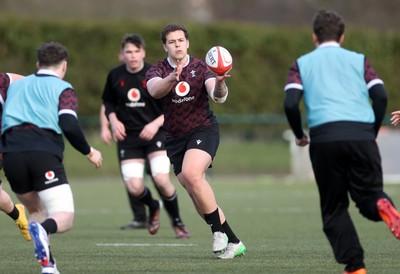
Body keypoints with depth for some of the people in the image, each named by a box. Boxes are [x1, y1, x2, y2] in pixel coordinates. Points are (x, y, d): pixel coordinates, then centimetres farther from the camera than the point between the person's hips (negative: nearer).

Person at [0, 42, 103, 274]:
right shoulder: (63, 89, 12)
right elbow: (70, 126, -4)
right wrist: (89, 152, 10)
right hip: (44, 154, -4)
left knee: (36, 210, 23)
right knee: (65, 218, -5)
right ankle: (43, 229, -40)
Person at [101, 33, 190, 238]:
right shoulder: (115, 76, 2)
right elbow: (108, 102, 18)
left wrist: (156, 124, -17)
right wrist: (114, 120, -1)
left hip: (155, 134, -2)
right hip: (128, 137, 2)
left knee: (161, 180, -20)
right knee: (134, 187, -11)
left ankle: (177, 222, 6)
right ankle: (153, 208, 26)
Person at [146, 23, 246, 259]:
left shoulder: (201, 67, -4)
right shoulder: (158, 71, -2)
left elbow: (219, 96, -18)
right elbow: (155, 90, -25)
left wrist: (219, 83, -41)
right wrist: (172, 79, -46)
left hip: (204, 130, -3)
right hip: (175, 138, 3)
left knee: (191, 174, -29)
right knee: (196, 195, 1)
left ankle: (219, 230, -16)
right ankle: (233, 242, 11)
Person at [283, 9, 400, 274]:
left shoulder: (302, 64, 18)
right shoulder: (359, 60, 20)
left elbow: (290, 103, 3)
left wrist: (300, 135, 18)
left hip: (324, 137, 0)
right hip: (361, 136, 1)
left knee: (334, 209, 12)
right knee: (369, 195, 11)